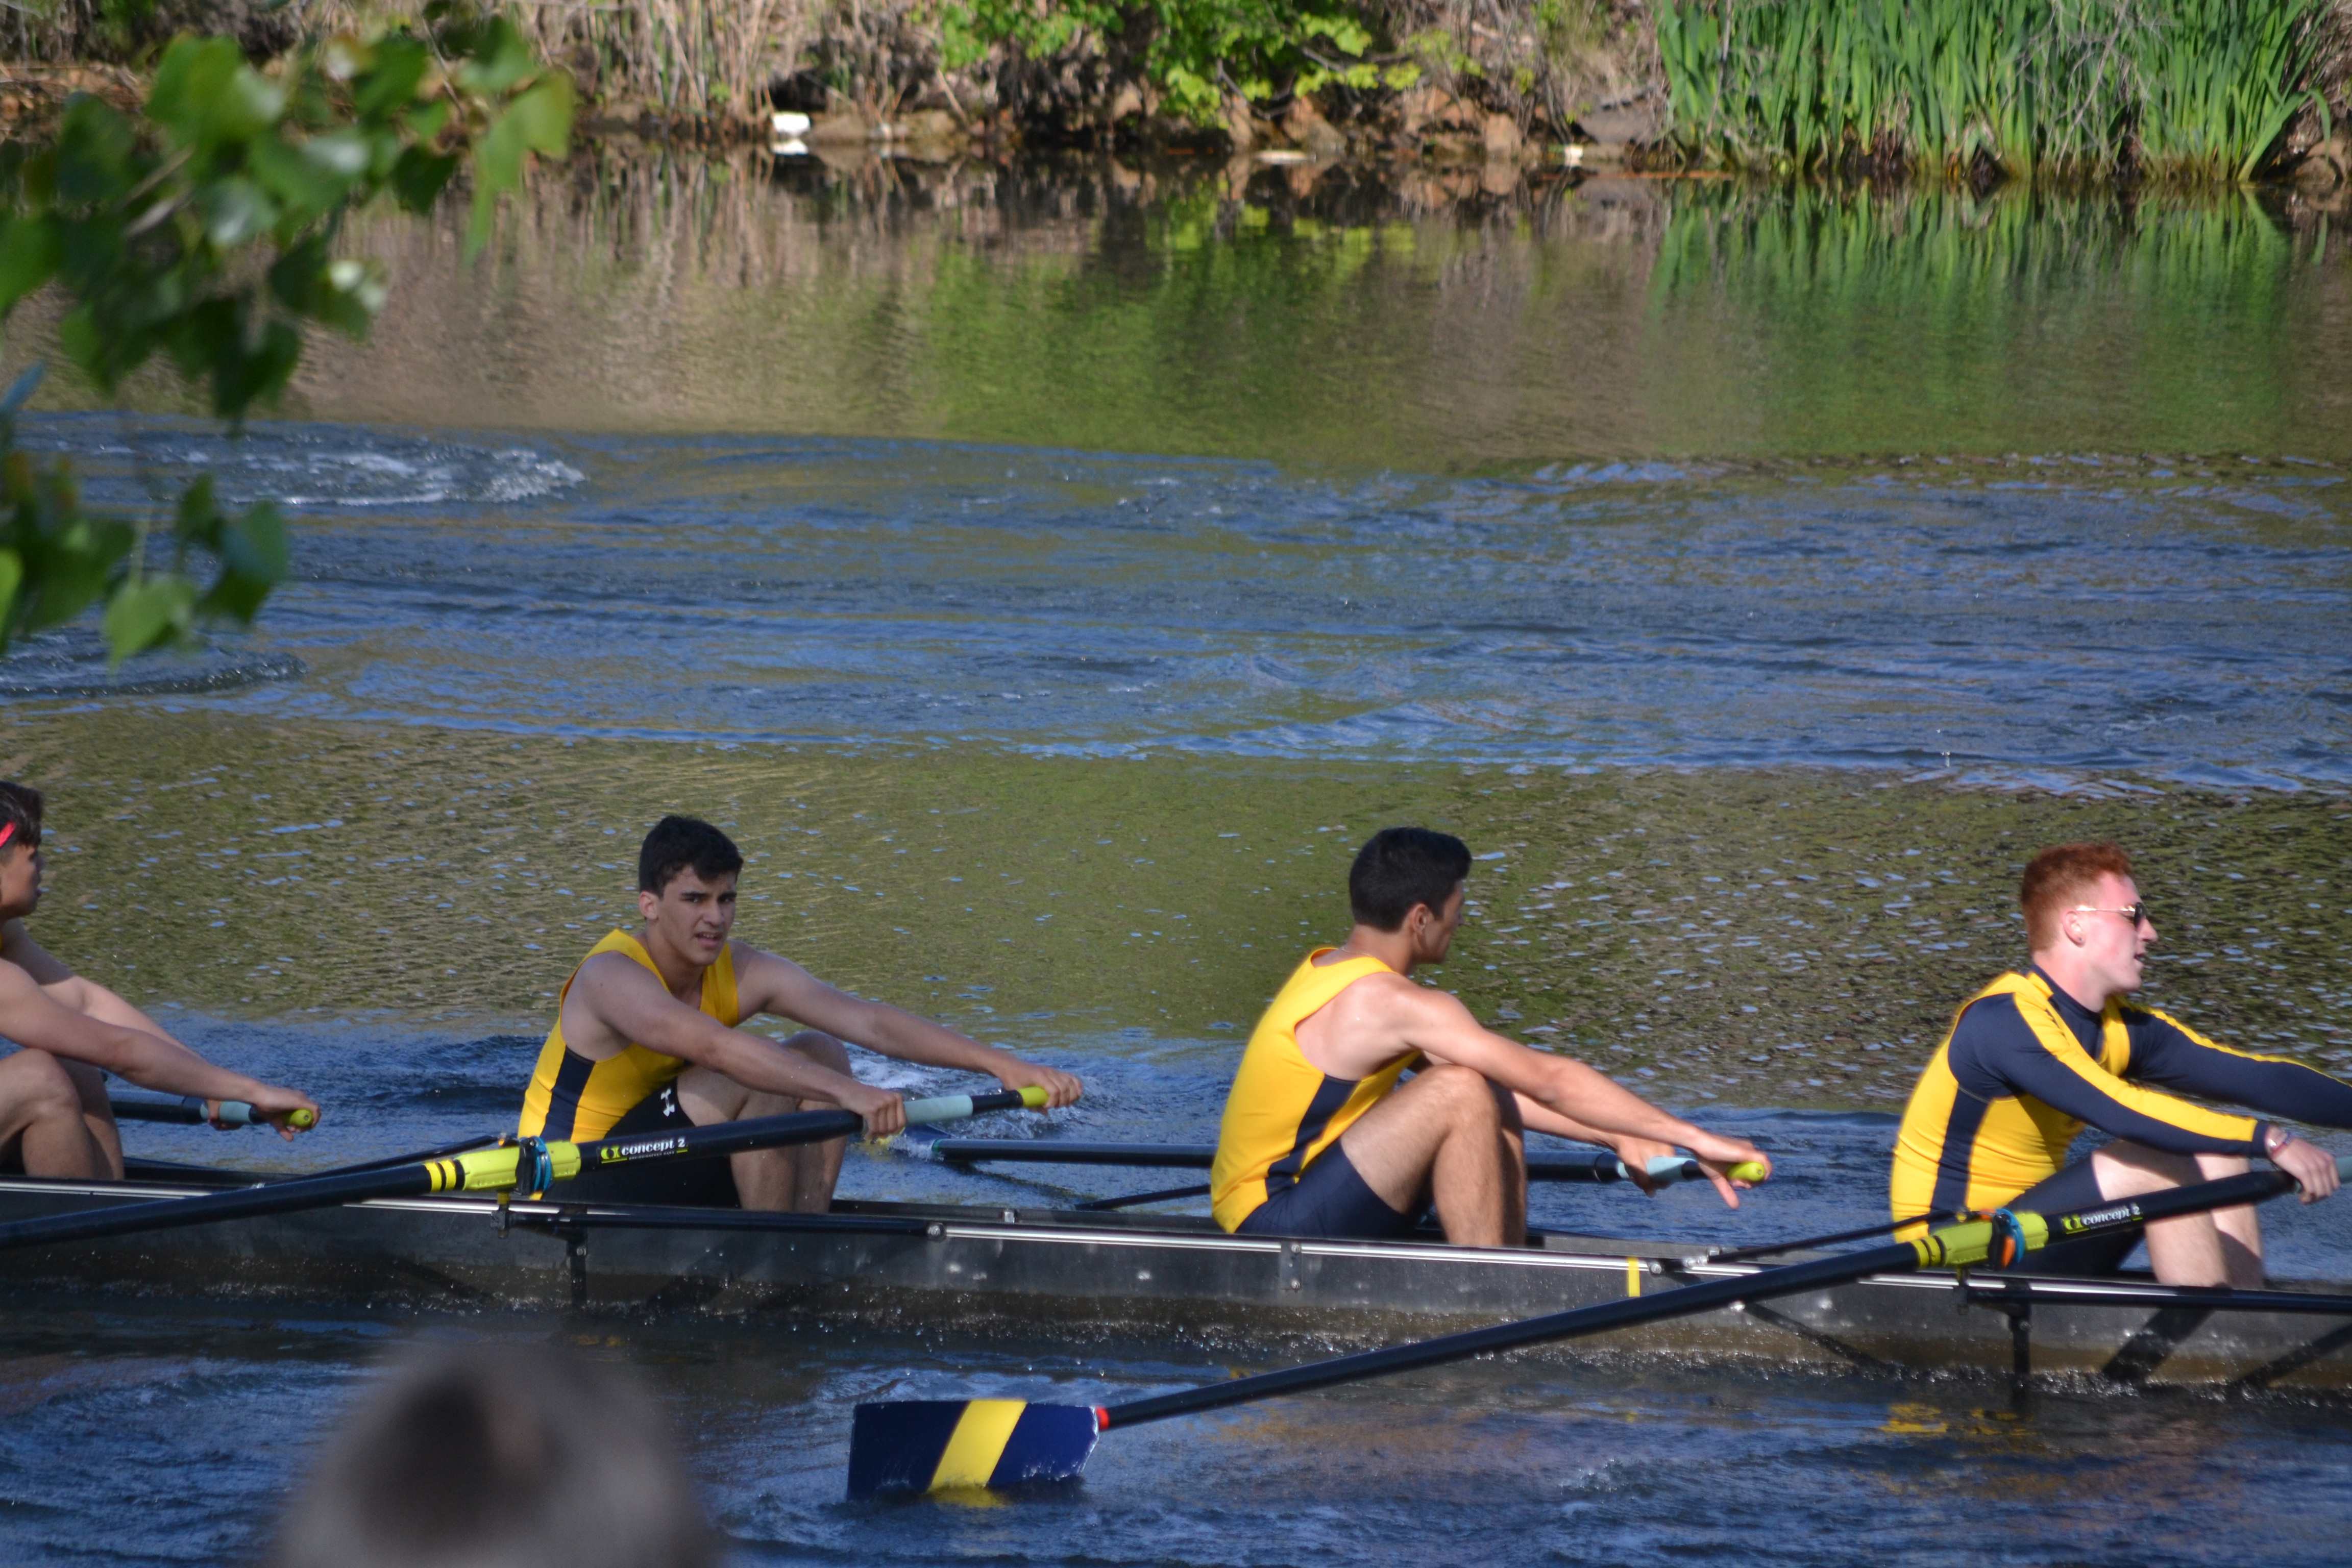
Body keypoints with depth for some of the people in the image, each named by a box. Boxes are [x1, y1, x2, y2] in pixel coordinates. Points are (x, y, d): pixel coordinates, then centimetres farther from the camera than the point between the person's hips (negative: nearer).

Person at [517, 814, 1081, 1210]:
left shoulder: (743, 973, -2)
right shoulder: (612, 977, -23)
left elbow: (867, 1020, -11)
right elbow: (711, 1045, -41)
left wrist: (1001, 1064, -23)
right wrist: (847, 1093, -51)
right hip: (570, 1194, -8)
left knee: (819, 1054, -2)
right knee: (760, 1078, -24)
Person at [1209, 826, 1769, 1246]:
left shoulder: (1331, 971, 12)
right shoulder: (1391, 1003, -18)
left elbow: (1515, 1086, 16)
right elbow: (1550, 1080, -18)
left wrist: (1619, 1138, 11)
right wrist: (1696, 1140, -15)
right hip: (1270, 1224, -10)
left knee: (1495, 1105, 11)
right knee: (1462, 1094, -22)